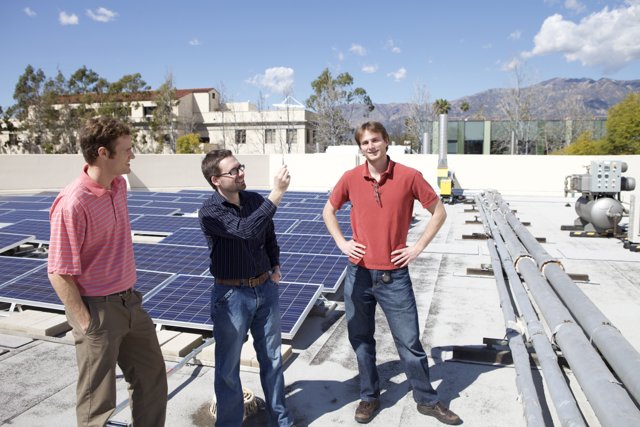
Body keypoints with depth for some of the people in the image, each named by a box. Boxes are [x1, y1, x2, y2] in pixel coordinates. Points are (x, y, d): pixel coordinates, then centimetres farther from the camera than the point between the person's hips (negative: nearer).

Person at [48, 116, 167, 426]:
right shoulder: (72, 203, -24)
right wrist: (87, 325, -16)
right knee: (99, 401, 10)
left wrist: (130, 292, 17)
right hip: (98, 309, -8)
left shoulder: (119, 185, 1)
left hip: (130, 302, 8)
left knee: (153, 376, 21)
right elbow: (59, 274, -19)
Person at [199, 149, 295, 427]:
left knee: (272, 359, 17)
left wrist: (276, 265, 3)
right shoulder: (210, 212, -16)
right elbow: (247, 230, -33)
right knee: (228, 367, 9)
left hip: (266, 289, 5)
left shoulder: (256, 200, 1)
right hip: (232, 295, -5)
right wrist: (277, 192, -33)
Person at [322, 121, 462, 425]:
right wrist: (341, 243, 2)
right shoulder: (351, 178, -1)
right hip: (359, 273, 3)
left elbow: (439, 212, 1)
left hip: (394, 275, -2)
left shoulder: (409, 176, -8)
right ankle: (369, 397, 34)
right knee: (361, 340, 14)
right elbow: (328, 211, 14)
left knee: (409, 342, 8)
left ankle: (427, 400, 28)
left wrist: (418, 247, -5)